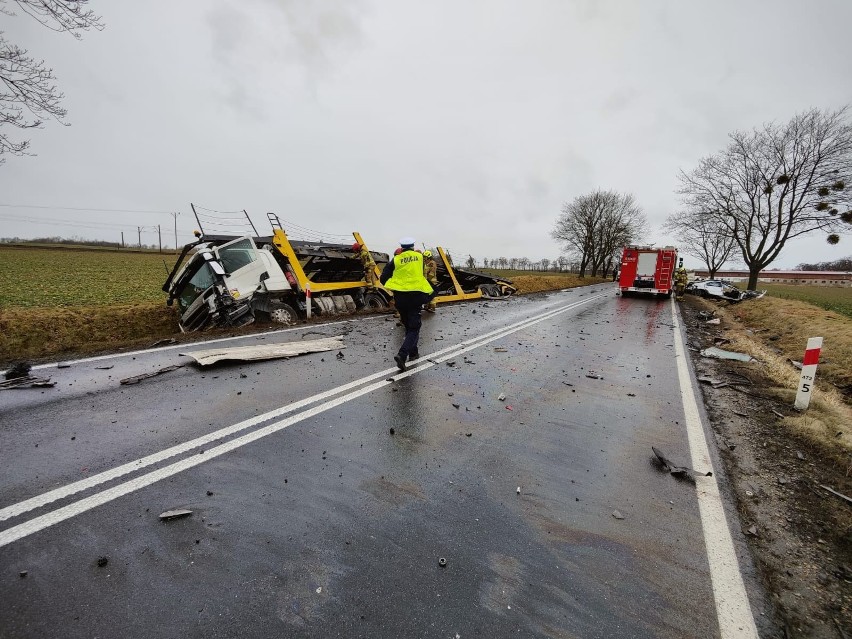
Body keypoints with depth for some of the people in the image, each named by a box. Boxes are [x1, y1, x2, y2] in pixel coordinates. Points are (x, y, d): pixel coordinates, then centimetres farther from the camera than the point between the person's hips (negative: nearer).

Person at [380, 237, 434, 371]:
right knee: (414, 328, 0)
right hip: (415, 296, -2)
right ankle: (402, 354, -18)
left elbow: (383, 279, 0)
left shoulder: (395, 260, 2)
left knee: (408, 326, 20)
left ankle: (413, 353, 30)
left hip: (400, 296, 2)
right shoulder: (419, 256, 5)